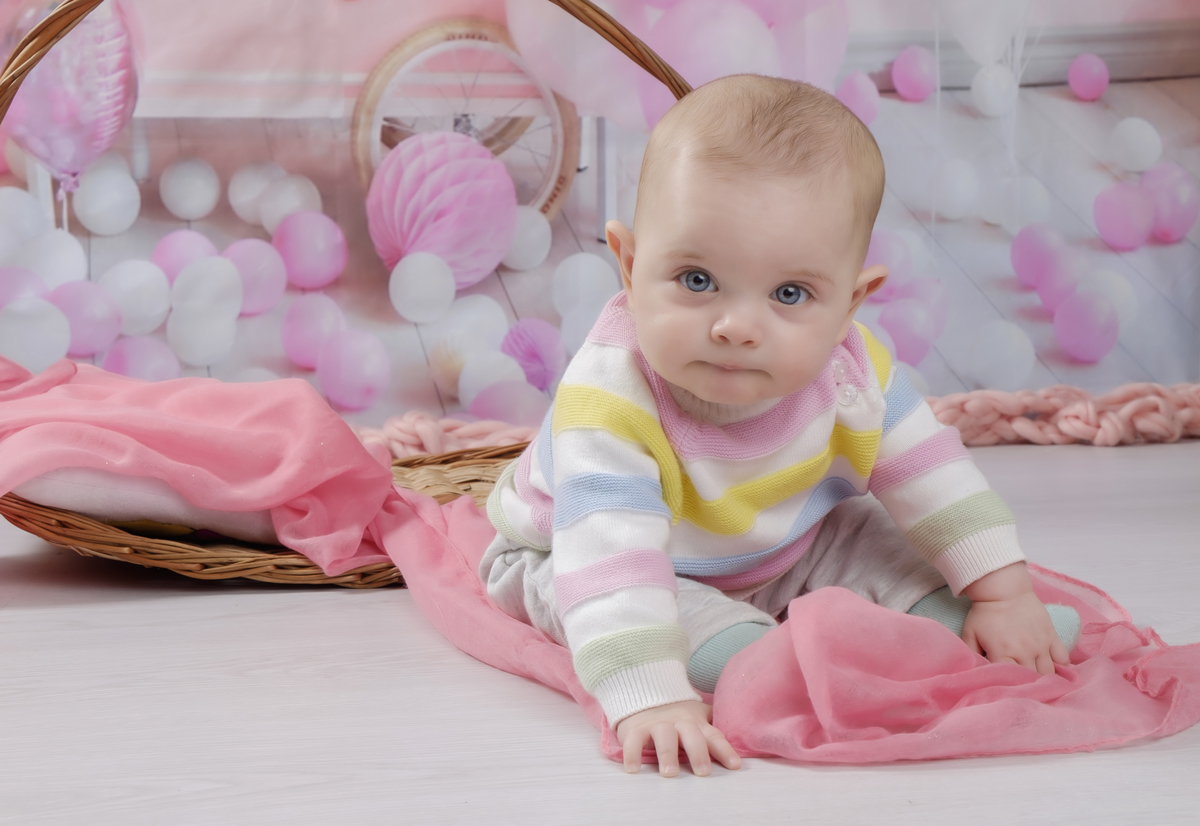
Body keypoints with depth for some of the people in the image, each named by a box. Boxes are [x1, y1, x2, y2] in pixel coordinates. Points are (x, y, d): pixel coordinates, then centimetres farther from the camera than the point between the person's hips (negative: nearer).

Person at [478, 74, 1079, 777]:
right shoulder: (611, 399, -42)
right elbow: (610, 555, -51)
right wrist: (650, 696, -61)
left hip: (786, 548, 5)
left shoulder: (849, 370, -24)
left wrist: (1003, 591, -9)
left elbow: (931, 478, -10)